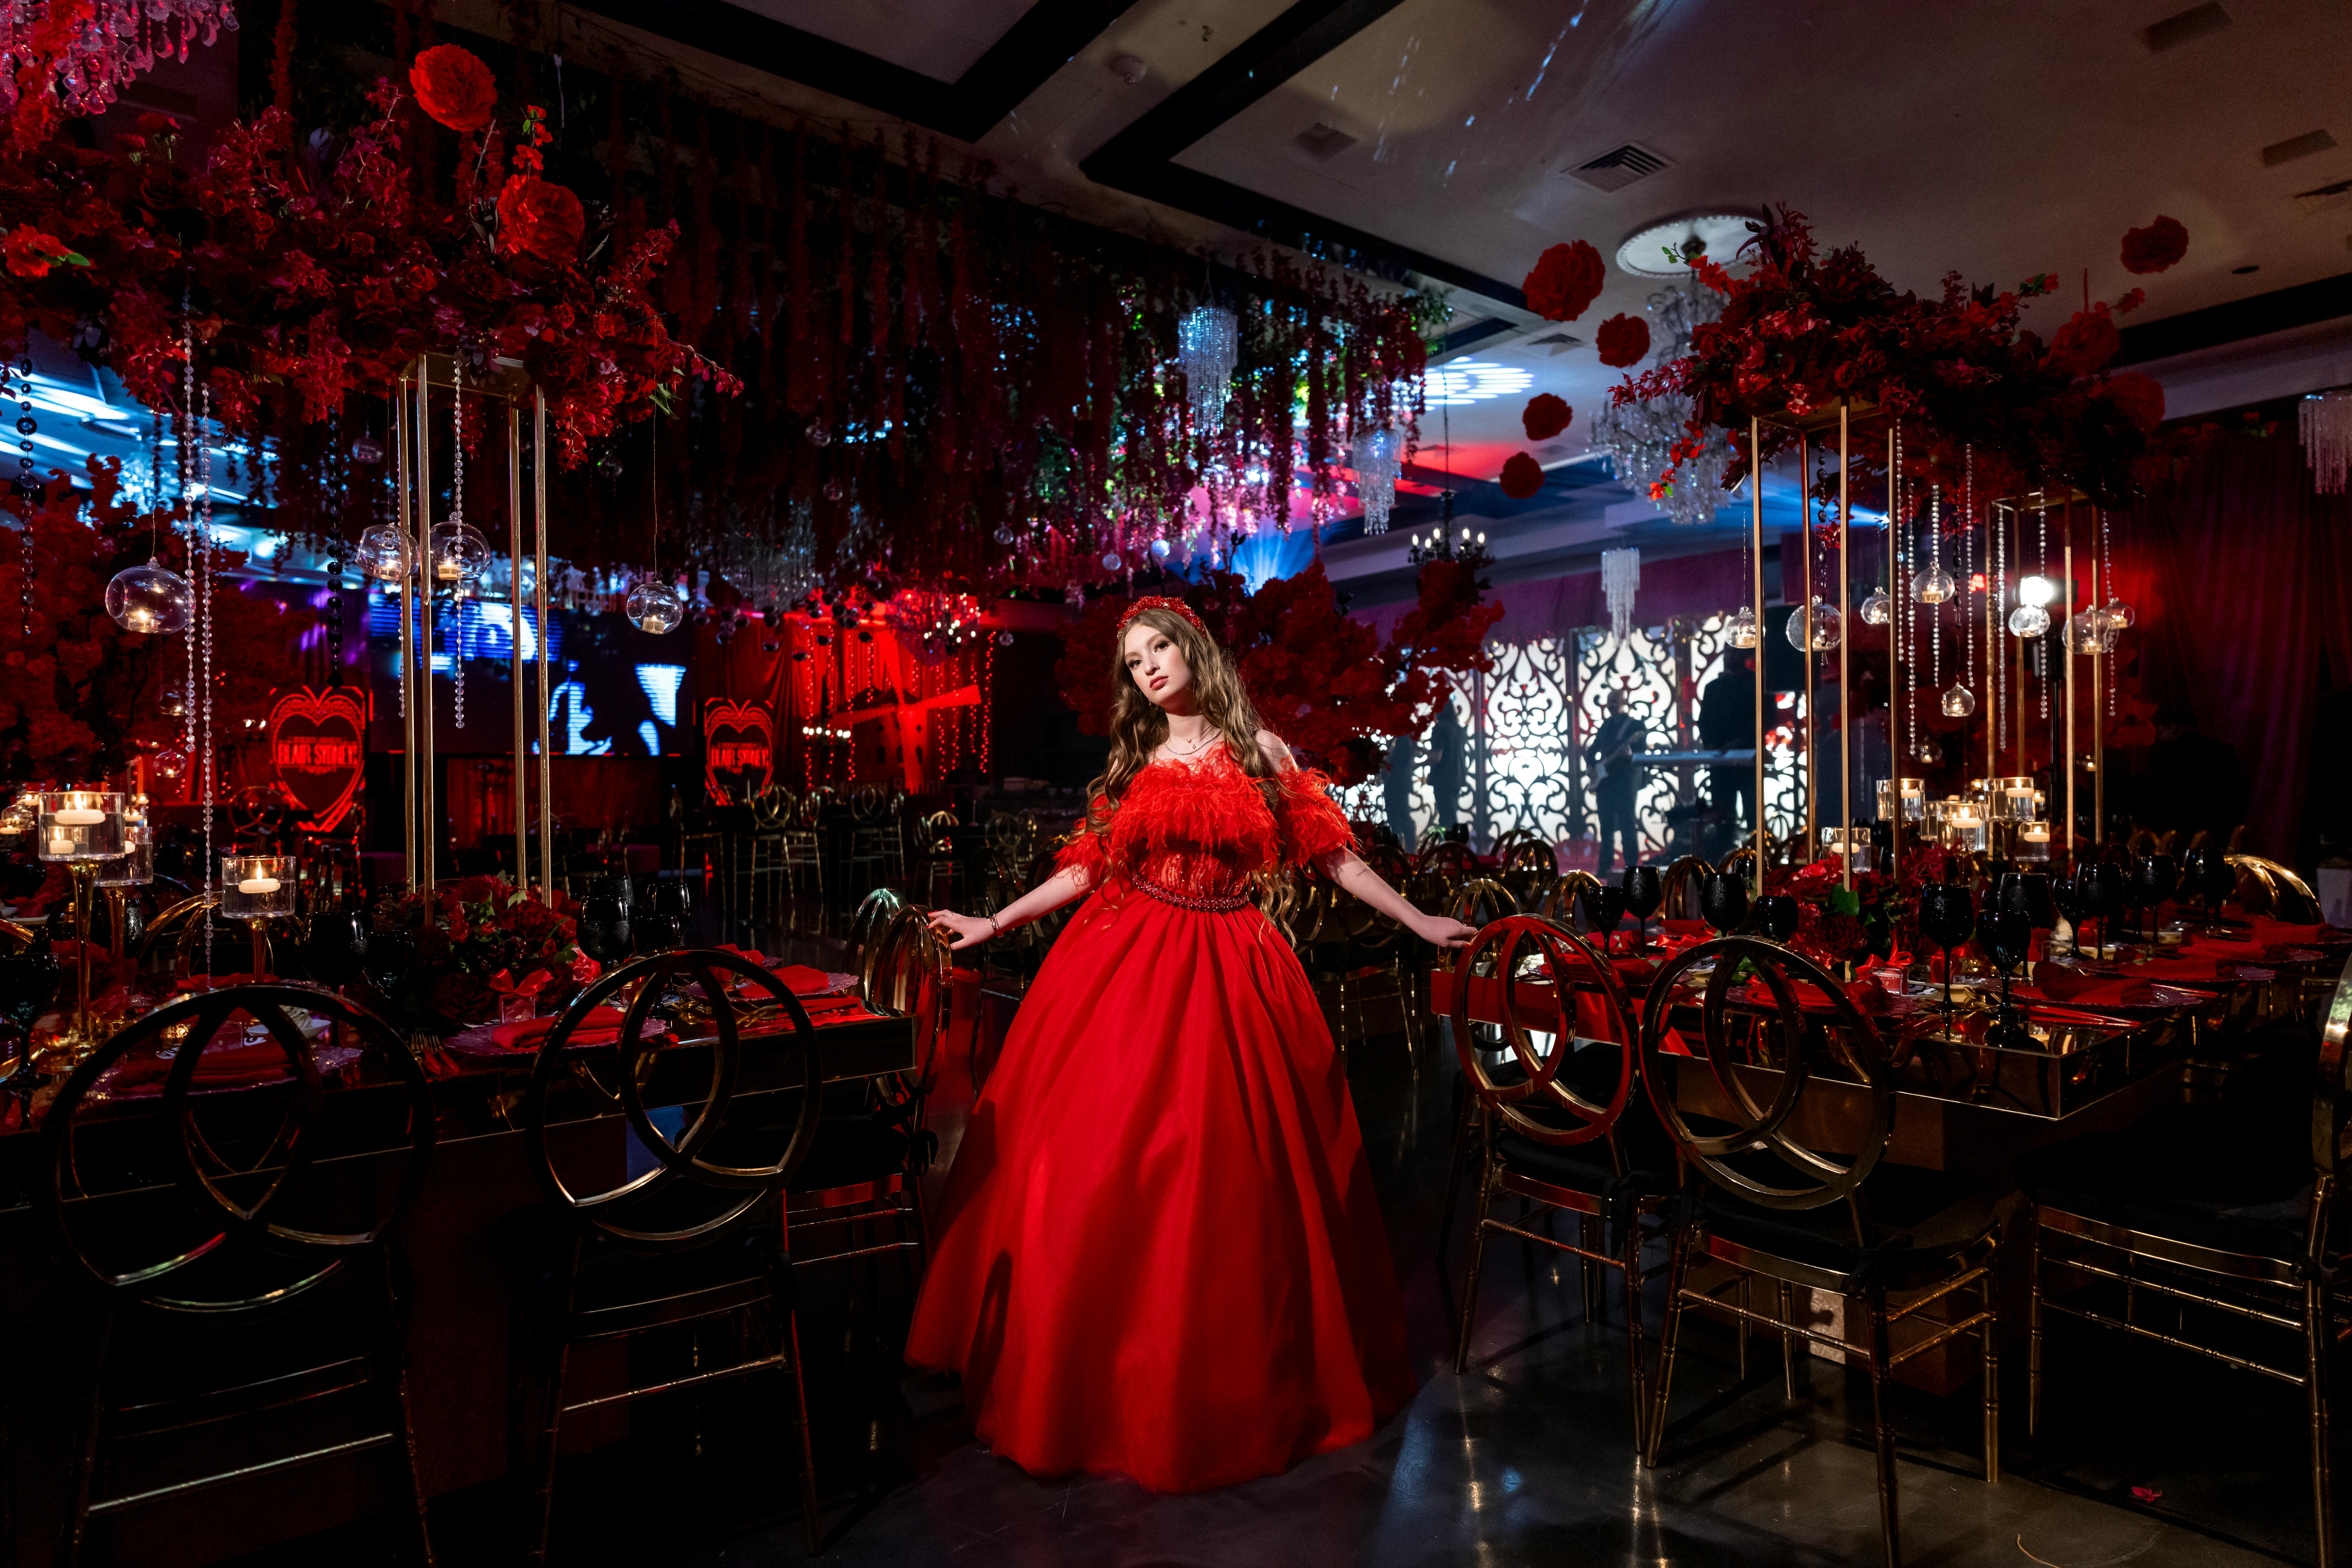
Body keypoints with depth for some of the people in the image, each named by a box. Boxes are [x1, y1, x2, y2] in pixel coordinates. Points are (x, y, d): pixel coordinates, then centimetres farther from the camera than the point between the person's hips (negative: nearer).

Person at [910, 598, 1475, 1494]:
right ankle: (1090, 1379, 17)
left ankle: (1224, 1394, 18)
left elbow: (1331, 854, 6)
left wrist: (1420, 923, 3)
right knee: (1100, 1166, 0)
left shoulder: (1258, 750, 5)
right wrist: (992, 924, 10)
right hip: (1124, 963, 2)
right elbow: (1085, 868, 12)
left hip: (1226, 973, -2)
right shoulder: (1132, 764, 12)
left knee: (1218, 1175, -1)